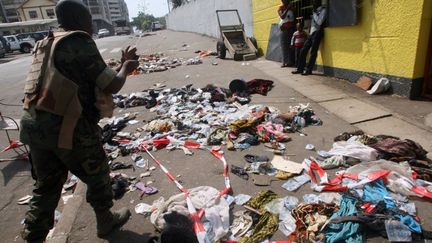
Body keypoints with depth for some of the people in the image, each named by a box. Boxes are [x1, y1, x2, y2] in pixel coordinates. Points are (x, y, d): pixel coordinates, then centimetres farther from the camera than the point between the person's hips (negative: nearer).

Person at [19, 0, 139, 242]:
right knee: (97, 176, 15)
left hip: (34, 124, 8)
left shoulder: (49, 44, 17)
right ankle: (106, 221, 35)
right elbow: (112, 86, -11)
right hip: (68, 128, -8)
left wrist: (122, 63, 25)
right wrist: (126, 69, 9)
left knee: (47, 185, 20)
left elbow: (85, 79, 21)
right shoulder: (80, 42, -11)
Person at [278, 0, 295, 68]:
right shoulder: (281, 8, 6)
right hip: (284, 29, -1)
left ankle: (290, 61, -3)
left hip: (291, 29, 1)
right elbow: (282, 17, -12)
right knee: (284, 45, -5)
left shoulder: (292, 7, 11)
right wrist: (287, 8, -13)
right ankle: (284, 62, -5)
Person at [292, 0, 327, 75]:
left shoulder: (323, 10, -2)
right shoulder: (315, 11, 22)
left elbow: (319, 22, -15)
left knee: (313, 52, -8)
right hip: (312, 33, 8)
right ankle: (300, 69, 4)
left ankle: (309, 70, -7)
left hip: (317, 33, -8)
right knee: (303, 50, 1)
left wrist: (314, 14, -6)